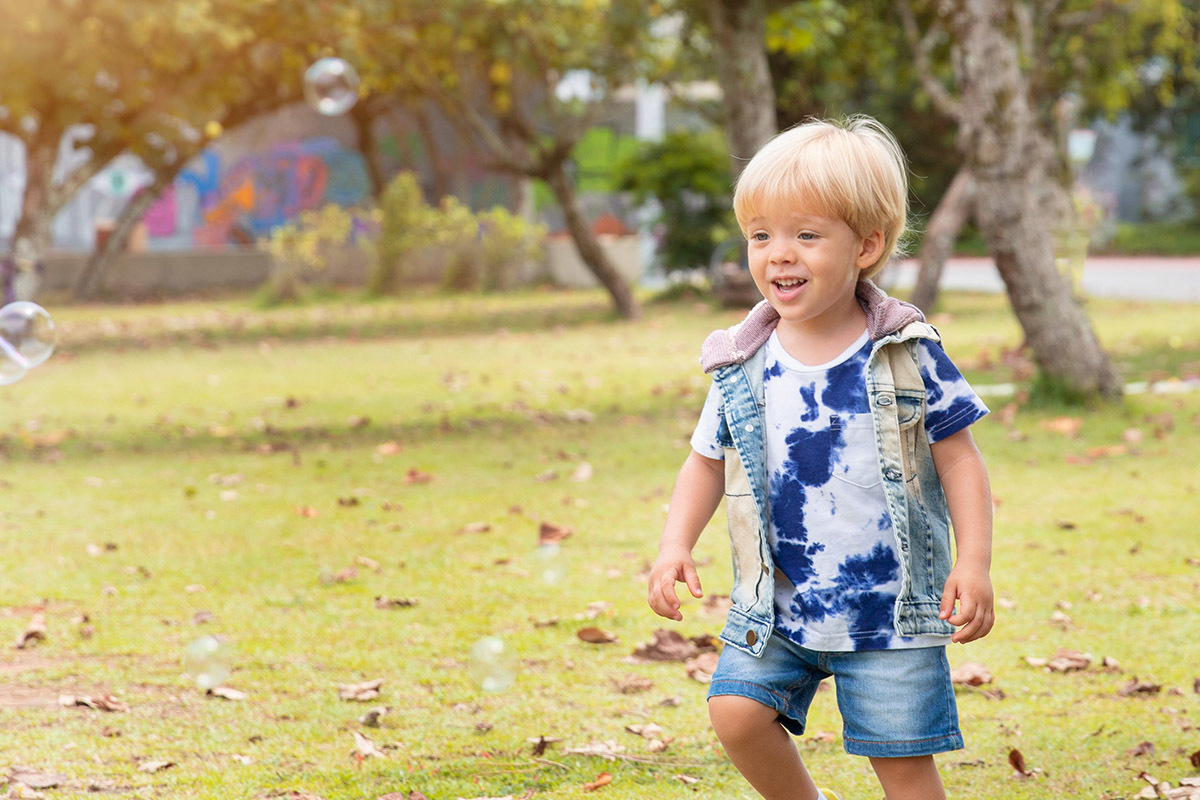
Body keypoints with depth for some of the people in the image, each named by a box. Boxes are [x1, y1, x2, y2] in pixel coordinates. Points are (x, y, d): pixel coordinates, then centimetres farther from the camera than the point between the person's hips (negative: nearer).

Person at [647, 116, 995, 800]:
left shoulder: (908, 354, -8)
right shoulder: (742, 366, -1)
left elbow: (959, 459, -3)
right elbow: (708, 461, 11)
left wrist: (975, 563, -11)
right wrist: (676, 545, -3)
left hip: (892, 604, -3)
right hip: (774, 604, 3)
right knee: (737, 711, -11)